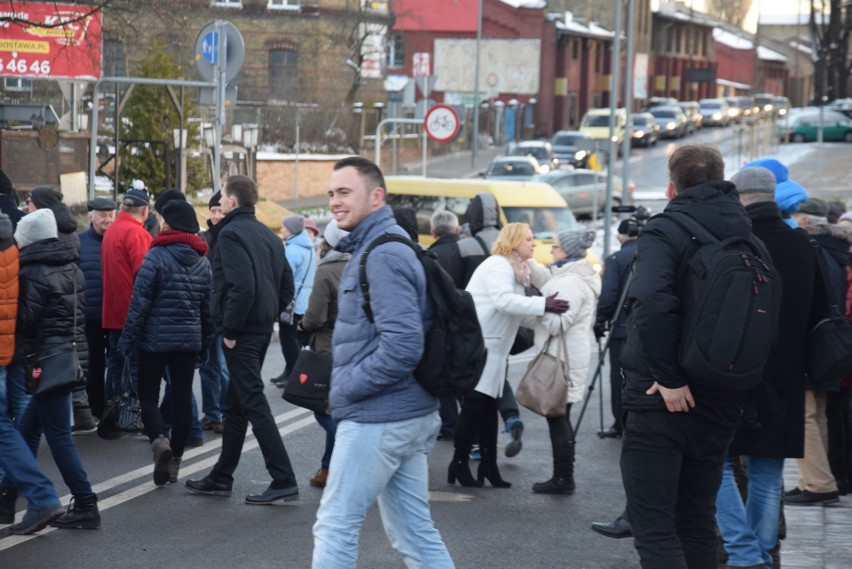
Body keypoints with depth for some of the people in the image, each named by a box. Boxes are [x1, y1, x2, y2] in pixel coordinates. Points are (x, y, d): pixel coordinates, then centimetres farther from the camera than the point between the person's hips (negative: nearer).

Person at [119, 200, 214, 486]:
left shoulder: (156, 256, -12)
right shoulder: (202, 261, 6)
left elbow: (140, 301, -13)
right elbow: (208, 306, 11)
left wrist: (127, 339, -8)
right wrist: (205, 339, 18)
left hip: (156, 339, -5)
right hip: (190, 341, 5)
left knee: (148, 395, 6)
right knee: (182, 398, 9)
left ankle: (158, 440, -19)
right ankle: (175, 460, 13)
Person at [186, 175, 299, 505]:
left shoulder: (231, 234, -13)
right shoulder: (267, 235, 14)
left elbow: (241, 287, -24)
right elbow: (287, 285, 16)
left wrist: (230, 329, -16)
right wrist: (269, 315, 15)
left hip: (241, 333, -9)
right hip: (262, 330, 9)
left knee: (253, 404, -7)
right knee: (236, 405, 17)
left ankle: (284, 481, -10)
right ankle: (221, 478, 26)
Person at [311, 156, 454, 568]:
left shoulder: (383, 256, -17)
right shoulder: (369, 248, 15)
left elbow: (402, 345, -26)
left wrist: (345, 389, -16)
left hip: (377, 419, -10)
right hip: (408, 415, 10)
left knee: (335, 528, -2)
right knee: (415, 534, 11)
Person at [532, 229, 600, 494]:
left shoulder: (572, 283, -17)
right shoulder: (576, 276, 16)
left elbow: (557, 323, -20)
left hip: (563, 357, -11)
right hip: (567, 355, 11)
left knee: (556, 416, -6)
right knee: (560, 416, 14)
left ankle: (563, 479, -2)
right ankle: (563, 478, 18)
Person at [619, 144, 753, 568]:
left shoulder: (665, 232, -11)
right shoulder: (746, 237, 9)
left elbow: (653, 304, -28)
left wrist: (669, 377, -21)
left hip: (661, 404, -6)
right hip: (719, 403, 6)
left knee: (655, 530, -5)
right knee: (697, 523, 18)